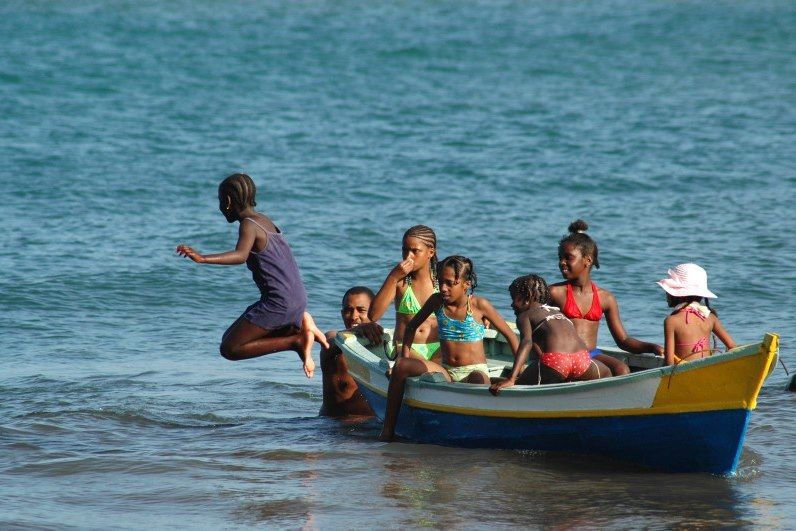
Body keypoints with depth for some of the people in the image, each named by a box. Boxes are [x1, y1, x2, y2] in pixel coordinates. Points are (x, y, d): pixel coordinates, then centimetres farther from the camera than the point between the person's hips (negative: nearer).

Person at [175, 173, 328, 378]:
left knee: (230, 349, -6)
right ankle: (300, 324, 7)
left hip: (277, 304, -9)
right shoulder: (265, 221, 16)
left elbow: (241, 255, -32)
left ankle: (297, 341, -11)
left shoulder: (249, 225, -11)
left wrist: (202, 258, -43)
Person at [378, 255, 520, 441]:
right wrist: (405, 356, 8)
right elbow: (412, 326, 20)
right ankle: (388, 430, -15)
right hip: (446, 371, 4)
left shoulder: (479, 305, -7)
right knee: (401, 367, -20)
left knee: (478, 382, -43)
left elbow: (510, 336, 1)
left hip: (475, 371, -4)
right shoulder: (437, 301, 3)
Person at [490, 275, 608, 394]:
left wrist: (511, 379, -16)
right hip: (582, 358, 6)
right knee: (605, 373, 37)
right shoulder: (557, 312, 33)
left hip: (553, 361, -6)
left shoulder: (524, 316, 14)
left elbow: (527, 342, -5)